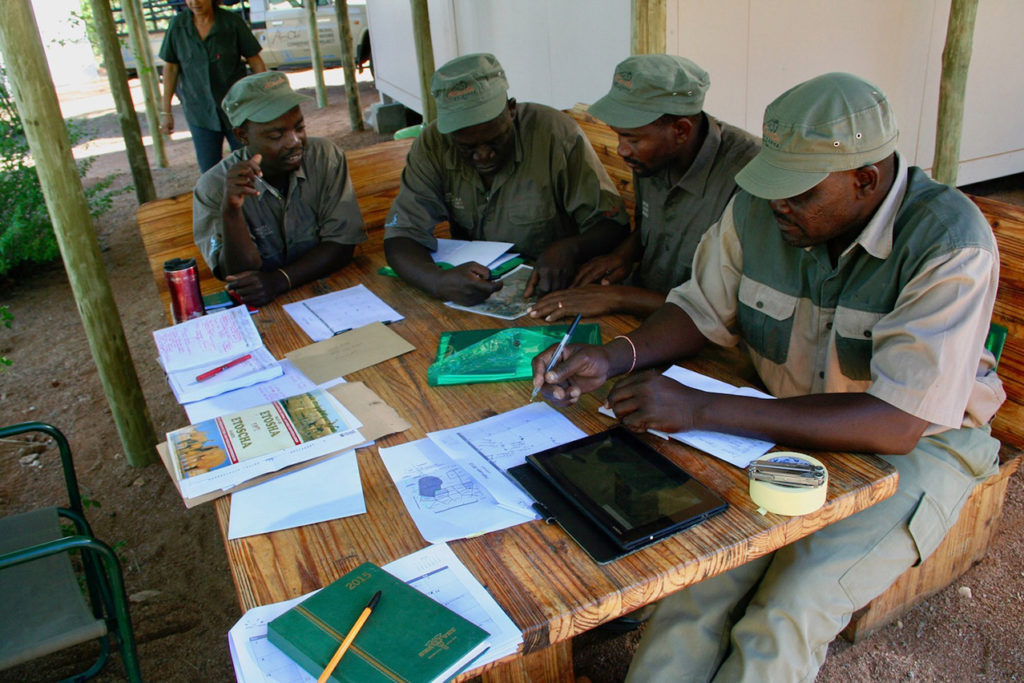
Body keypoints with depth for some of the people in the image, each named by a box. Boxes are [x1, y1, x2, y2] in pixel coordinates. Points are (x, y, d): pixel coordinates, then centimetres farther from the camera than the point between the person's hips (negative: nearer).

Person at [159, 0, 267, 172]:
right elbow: (170, 68, 1)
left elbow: (256, 62, -3)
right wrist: (165, 112, 1)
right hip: (199, 112, 1)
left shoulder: (232, 21, -8)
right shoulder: (178, 24, -3)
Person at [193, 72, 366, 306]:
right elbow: (241, 275, -11)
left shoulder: (325, 157, -4)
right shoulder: (212, 187, -6)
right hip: (260, 312, -1)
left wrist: (279, 280, -20)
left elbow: (341, 244, -7)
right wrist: (231, 210, -25)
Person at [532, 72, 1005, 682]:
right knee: (697, 588, -20)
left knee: (785, 623, -23)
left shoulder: (951, 245, -24)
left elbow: (898, 423, -30)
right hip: (792, 423, 4)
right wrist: (615, 357, -15)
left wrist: (700, 409, -35)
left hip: (920, 444, -3)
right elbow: (707, 310, 6)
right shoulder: (759, 207, -9)